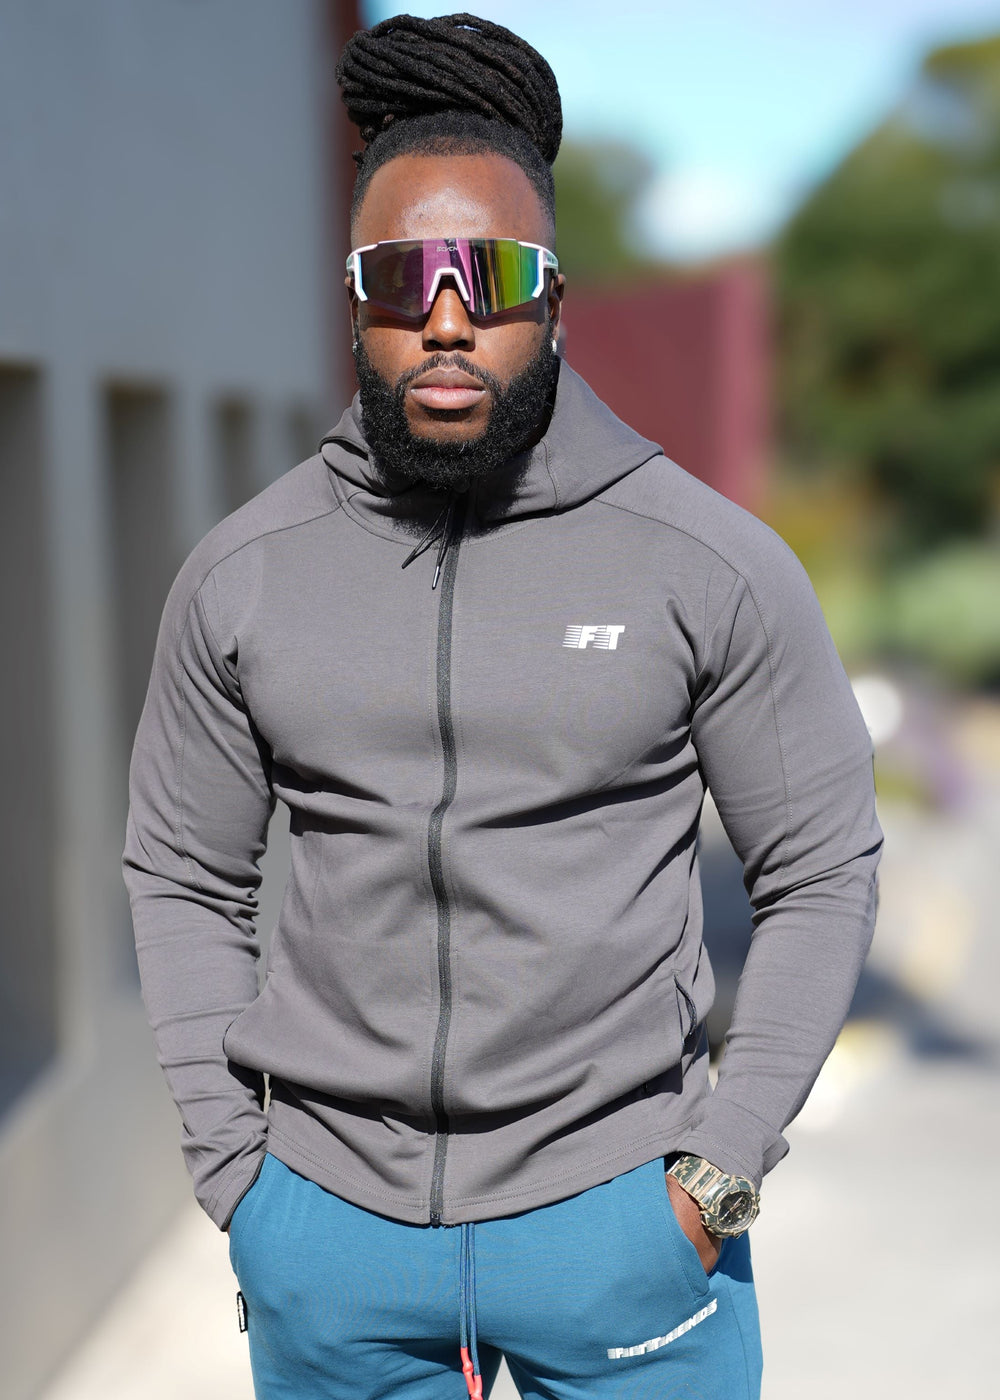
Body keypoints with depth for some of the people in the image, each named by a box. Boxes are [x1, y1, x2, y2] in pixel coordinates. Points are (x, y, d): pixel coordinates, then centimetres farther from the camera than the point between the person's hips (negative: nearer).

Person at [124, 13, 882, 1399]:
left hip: (619, 1215, -2)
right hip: (330, 1228, 2)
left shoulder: (715, 565, -6)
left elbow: (821, 874, 0)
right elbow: (182, 879, 8)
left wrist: (720, 1170, -5)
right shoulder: (241, 577, 0)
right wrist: (234, 1170, 2)